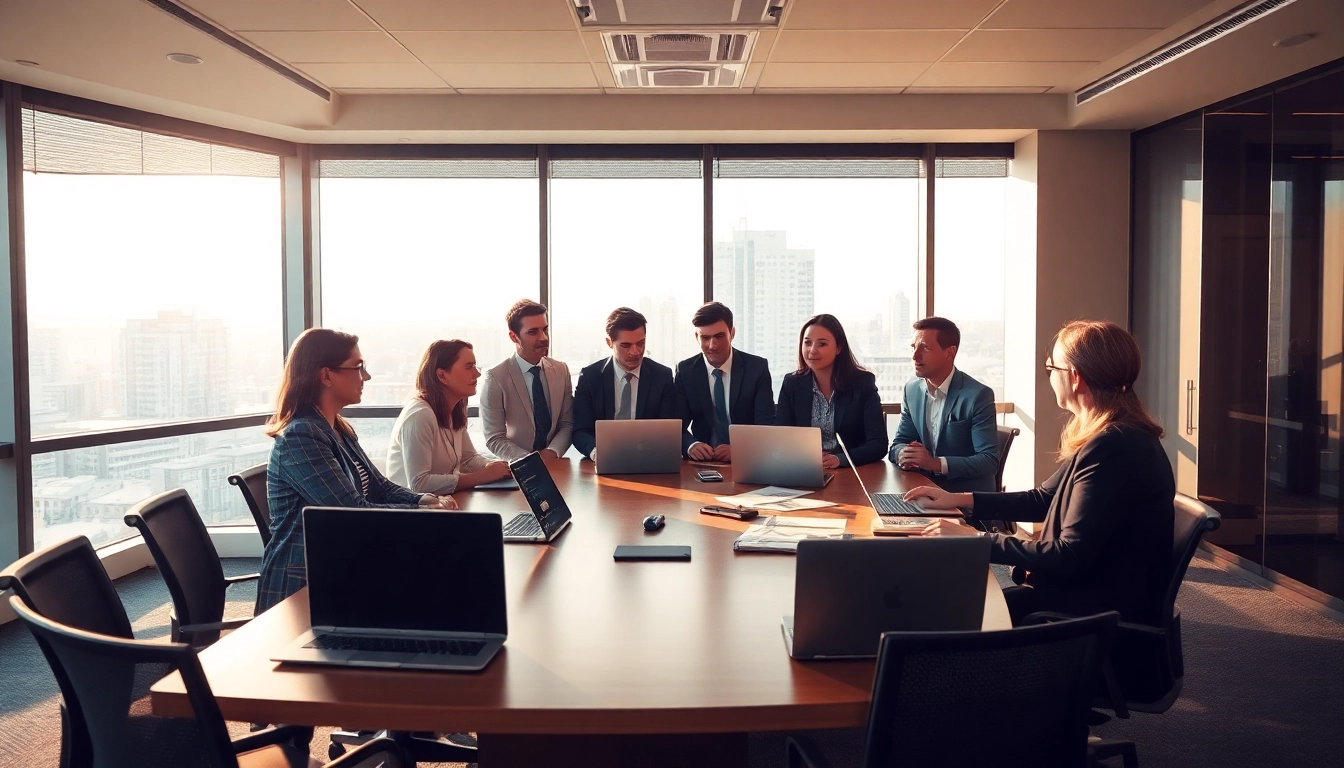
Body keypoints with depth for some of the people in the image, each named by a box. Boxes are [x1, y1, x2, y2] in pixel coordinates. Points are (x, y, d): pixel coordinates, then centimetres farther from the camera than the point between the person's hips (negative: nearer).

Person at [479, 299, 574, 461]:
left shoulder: (561, 370, 6)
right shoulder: (495, 379, -7)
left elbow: (567, 424, 10)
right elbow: (494, 439, -6)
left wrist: (553, 452, -8)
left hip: (554, 464, 3)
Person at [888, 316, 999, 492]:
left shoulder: (978, 395, -13)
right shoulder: (912, 389, 4)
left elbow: (989, 460, -16)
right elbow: (899, 442, 9)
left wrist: (936, 463, -26)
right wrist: (903, 454, -14)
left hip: (969, 497, -5)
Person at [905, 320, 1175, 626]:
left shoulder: (1112, 448, -25)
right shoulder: (1110, 436, 9)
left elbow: (1070, 556, -25)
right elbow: (1044, 499, 19)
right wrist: (961, 500, 11)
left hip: (1104, 612, -9)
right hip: (1087, 586, 9)